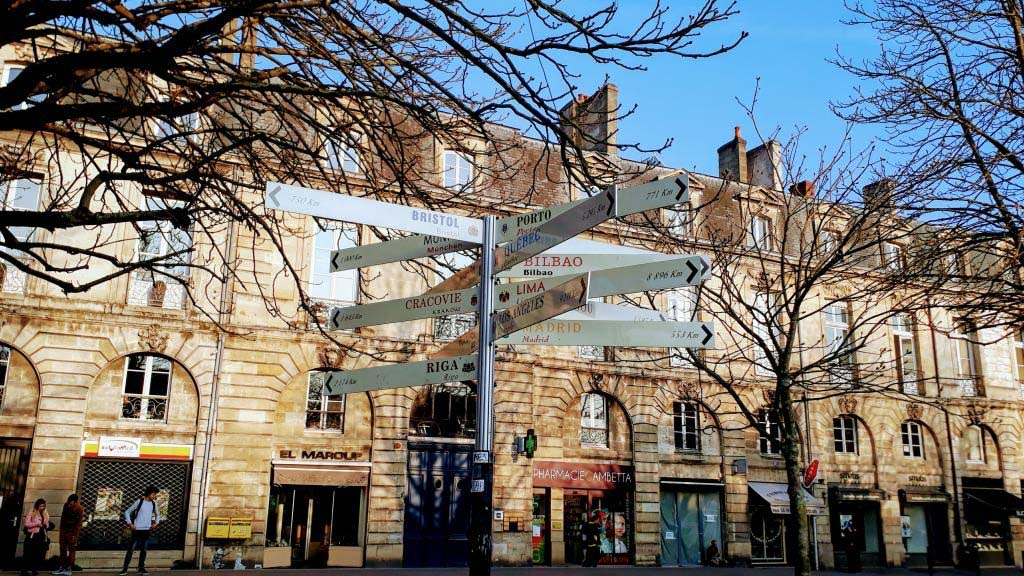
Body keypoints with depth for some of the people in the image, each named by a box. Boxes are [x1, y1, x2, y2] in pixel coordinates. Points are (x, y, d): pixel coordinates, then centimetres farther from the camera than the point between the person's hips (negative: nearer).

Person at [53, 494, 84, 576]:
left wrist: (75, 535, -18)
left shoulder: (79, 509, -18)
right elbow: (62, 517, 11)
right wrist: (61, 529, 11)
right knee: (62, 549, 9)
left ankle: (69, 569, -1)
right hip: (64, 530, 6)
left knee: (71, 550, -3)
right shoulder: (66, 505, -2)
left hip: (72, 531, -6)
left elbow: (78, 523, -16)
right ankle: (61, 567, 14)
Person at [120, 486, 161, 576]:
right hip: (137, 530, -5)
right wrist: (130, 524, -10)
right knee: (131, 549, -2)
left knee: (143, 550, 9)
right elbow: (127, 512, -4)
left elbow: (157, 514, 23)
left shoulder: (154, 503, 6)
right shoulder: (139, 502, -9)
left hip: (147, 530, 5)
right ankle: (125, 569, 4)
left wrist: (156, 522, 8)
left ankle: (141, 568, 17)